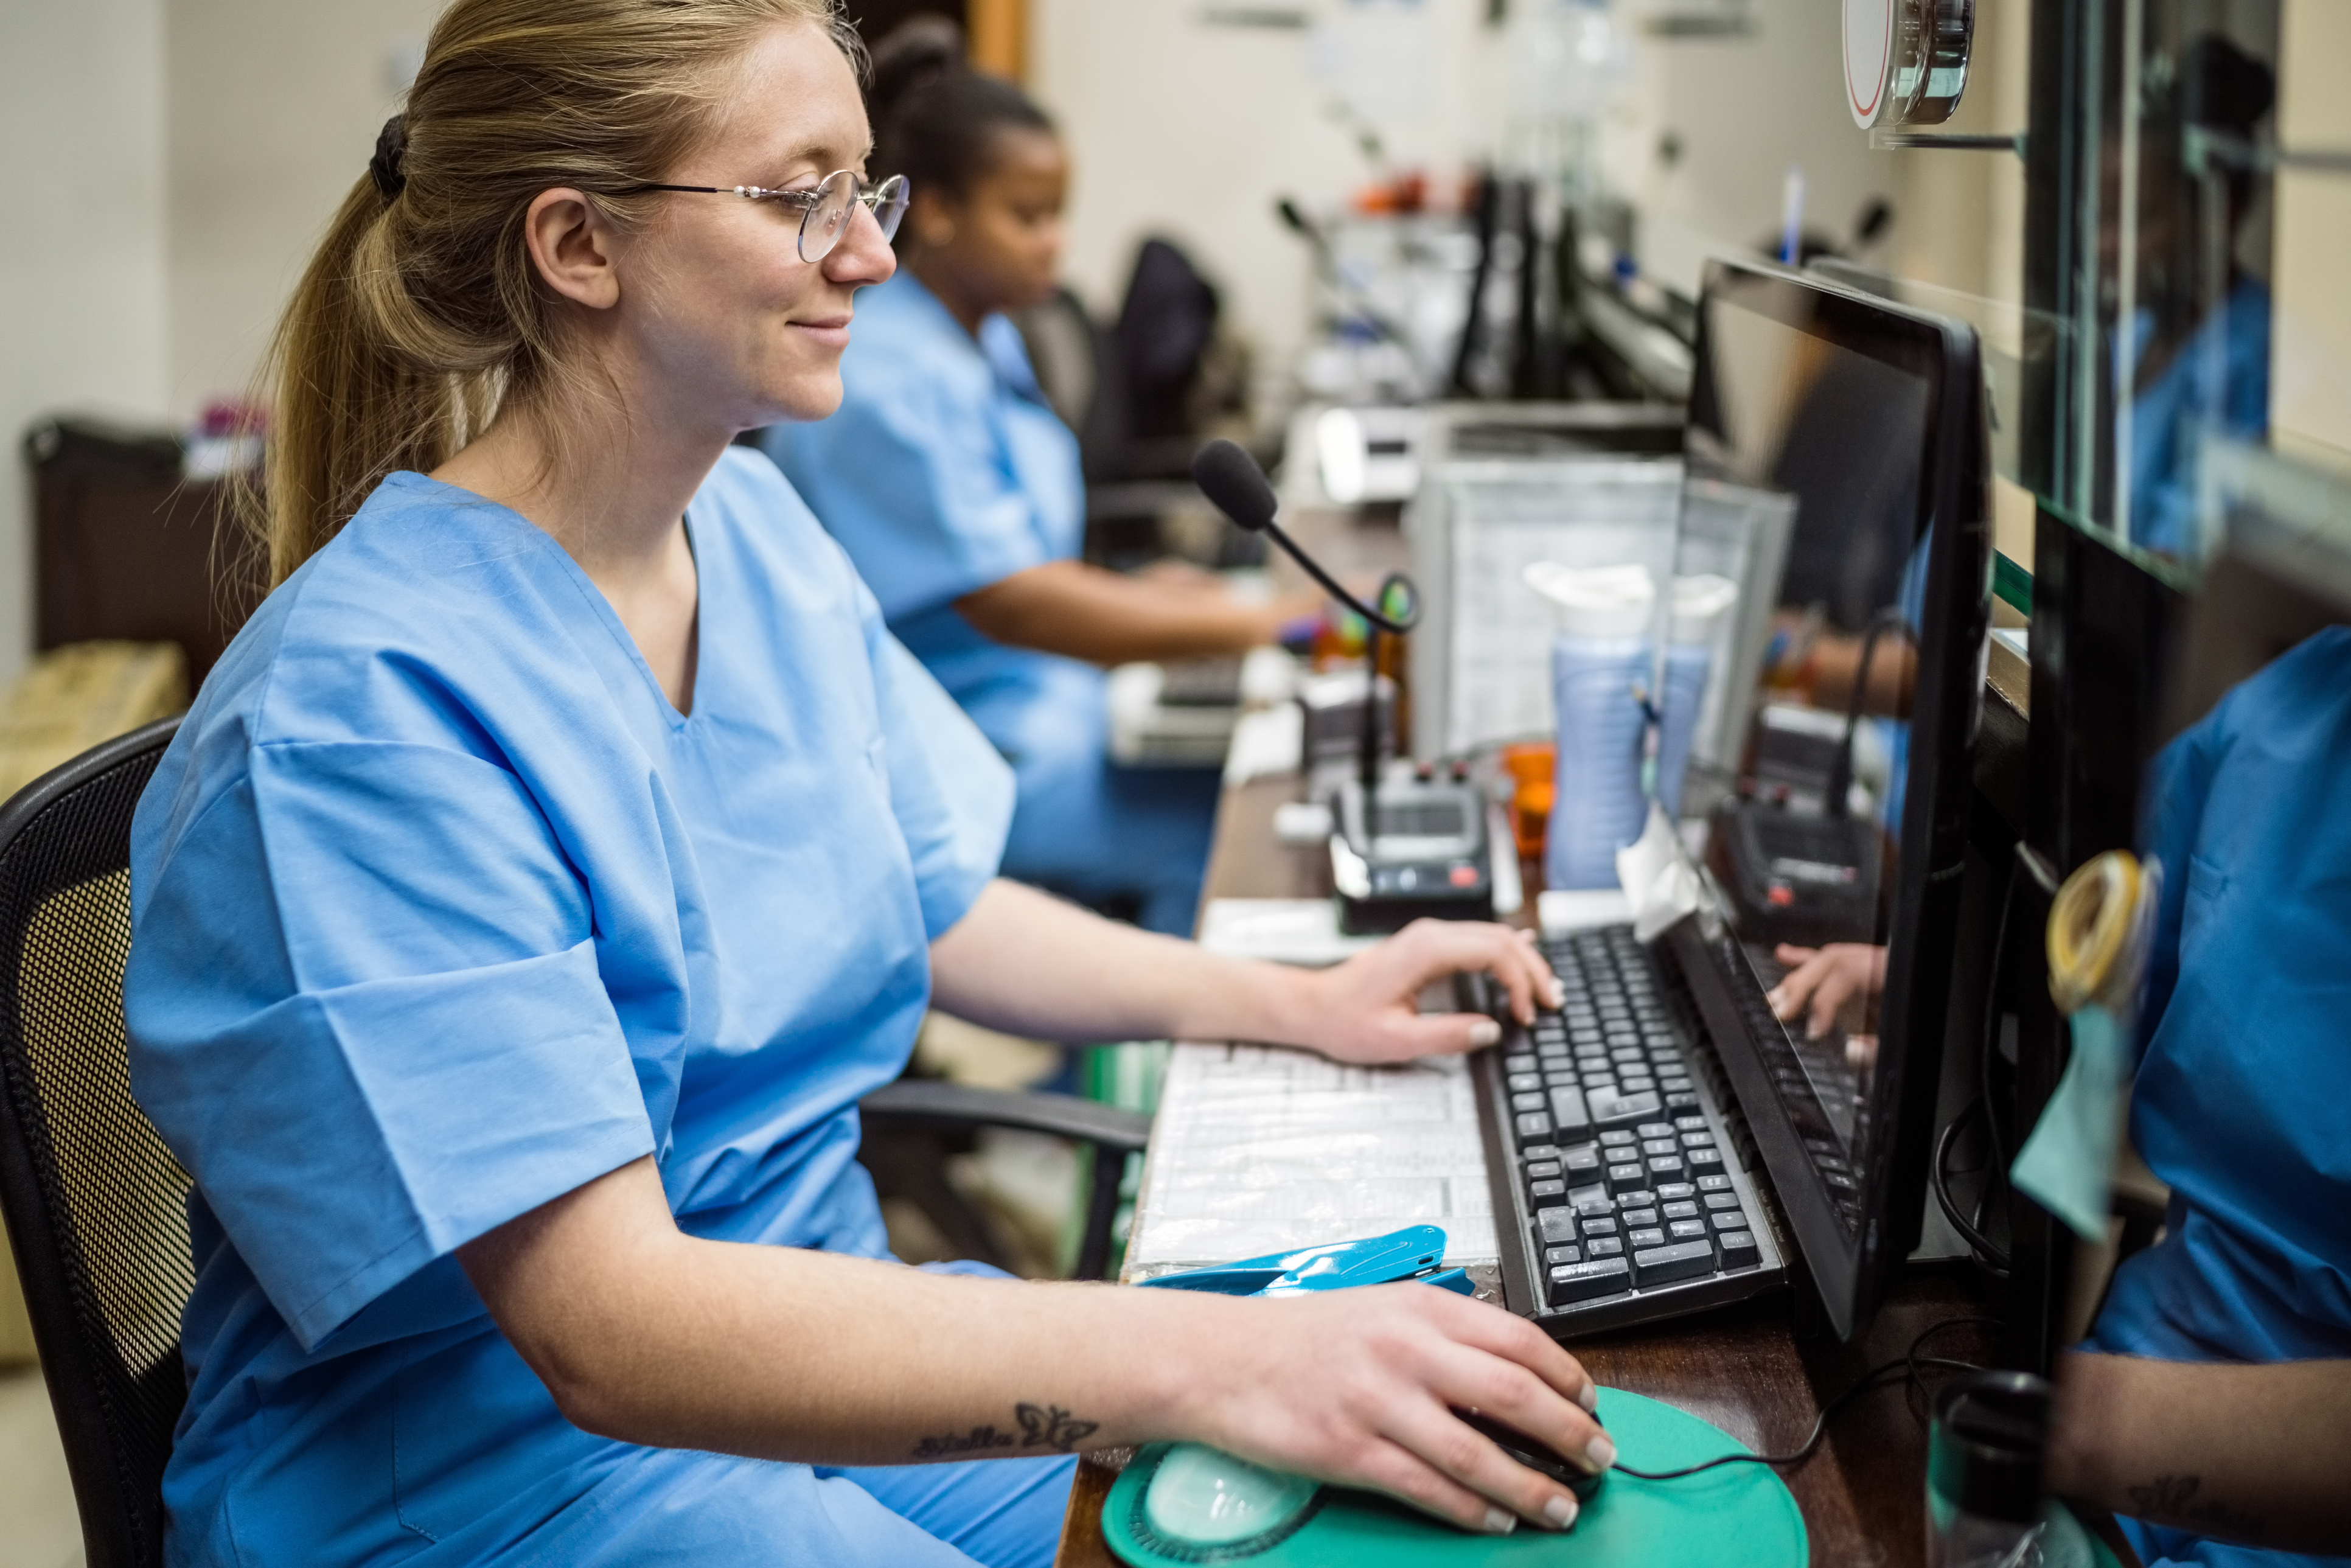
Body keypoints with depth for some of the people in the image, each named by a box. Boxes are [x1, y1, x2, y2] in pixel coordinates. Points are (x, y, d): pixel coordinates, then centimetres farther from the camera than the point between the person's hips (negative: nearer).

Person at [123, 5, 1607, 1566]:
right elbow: (608, 1328, -31)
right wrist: (1212, 1359, -38)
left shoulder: (754, 523, 3)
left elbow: (928, 901, 17)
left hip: (821, 1328, 8)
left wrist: (1301, 1004, 4)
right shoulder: (363, 714, -25)